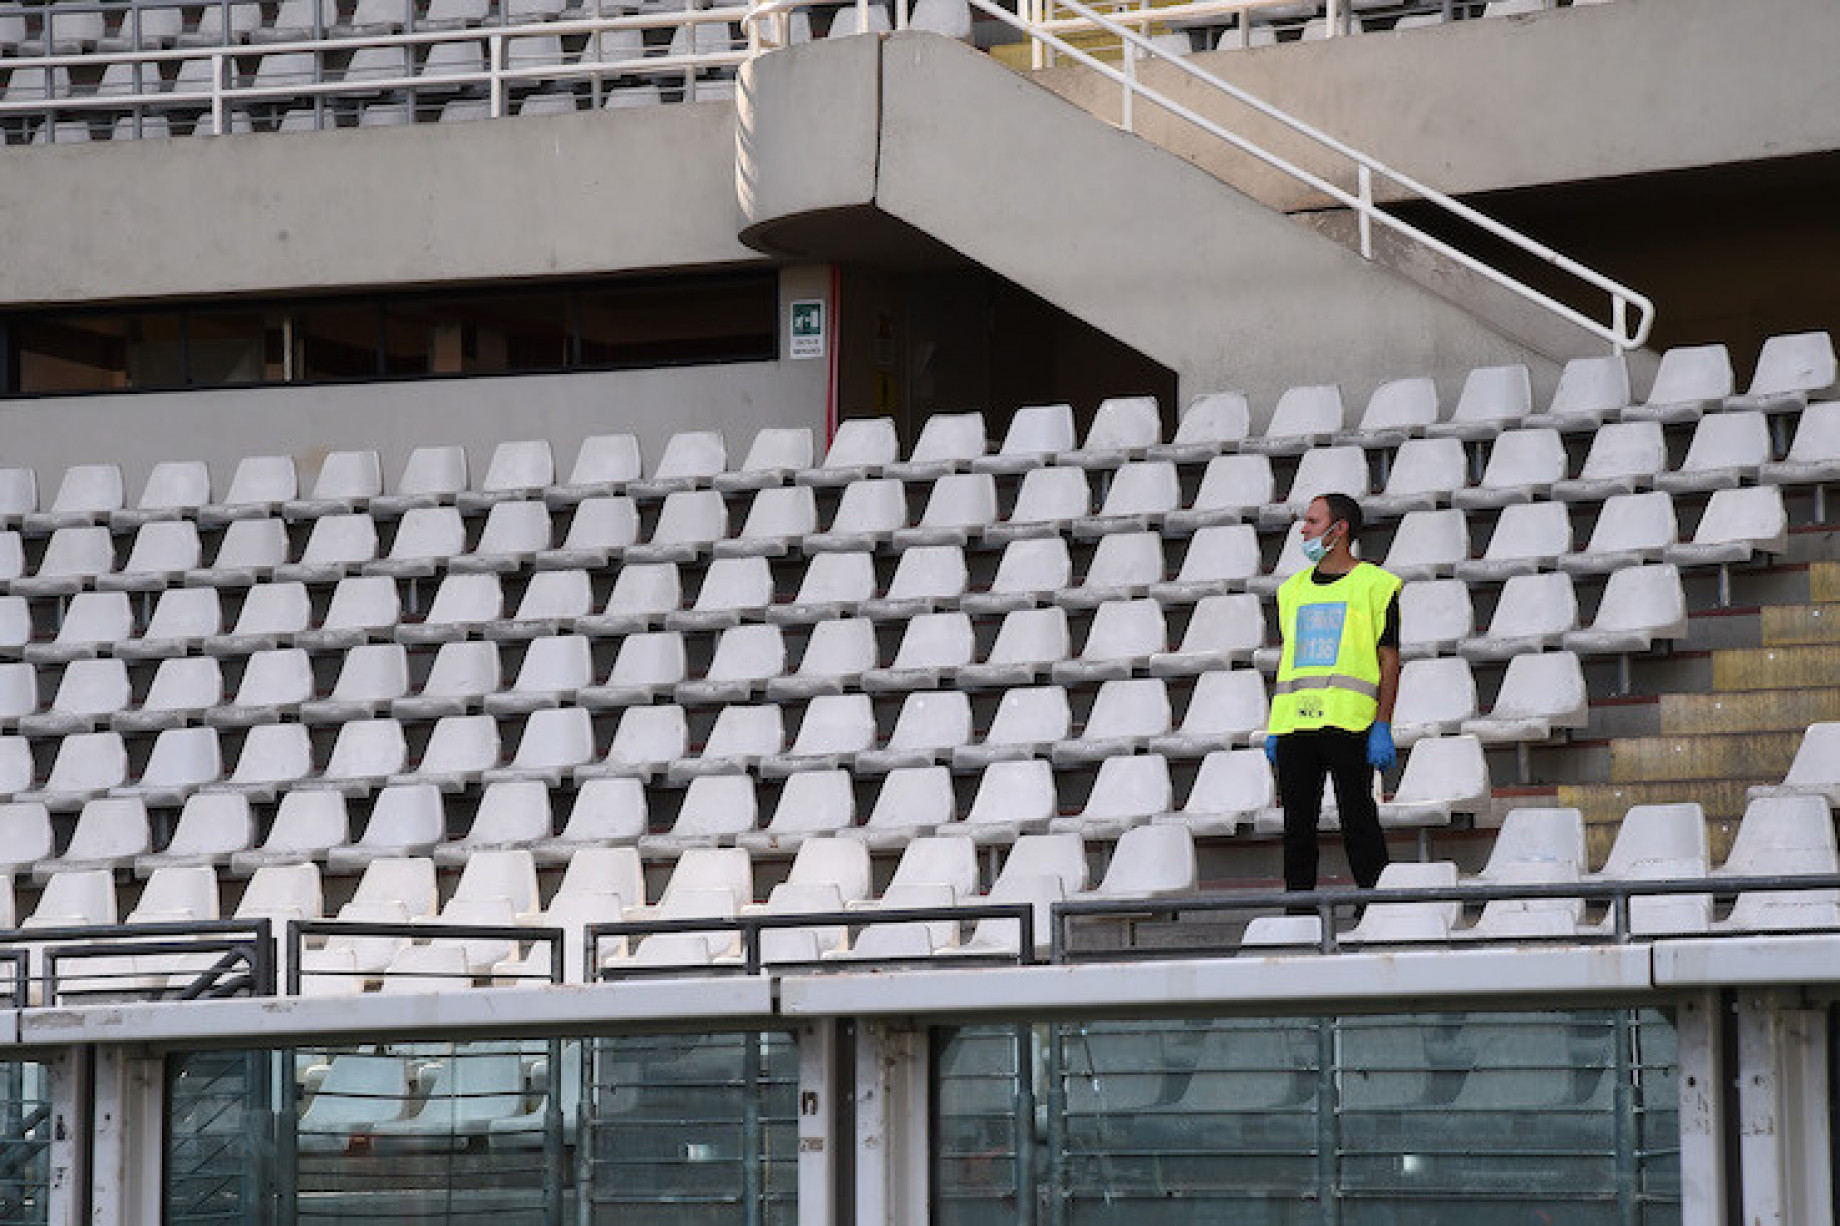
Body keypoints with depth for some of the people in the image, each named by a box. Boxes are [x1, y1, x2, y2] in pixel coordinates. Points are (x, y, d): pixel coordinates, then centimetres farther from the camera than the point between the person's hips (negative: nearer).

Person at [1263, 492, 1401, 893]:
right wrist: (1272, 725, 14)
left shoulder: (1374, 584, 3)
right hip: (1293, 723, 5)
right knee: (1297, 825, 5)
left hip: (1347, 722, -5)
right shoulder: (1293, 589, 20)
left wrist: (1383, 727, -10)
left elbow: (1389, 660, -1)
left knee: (1358, 822, -7)